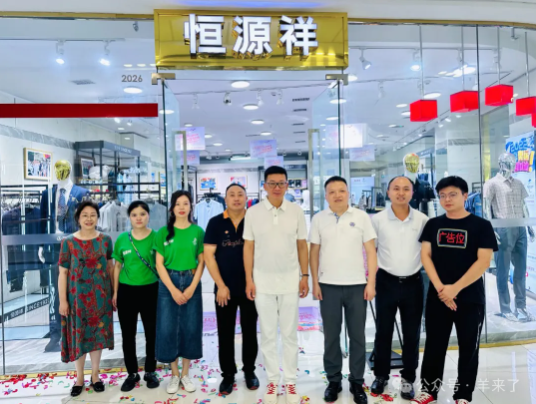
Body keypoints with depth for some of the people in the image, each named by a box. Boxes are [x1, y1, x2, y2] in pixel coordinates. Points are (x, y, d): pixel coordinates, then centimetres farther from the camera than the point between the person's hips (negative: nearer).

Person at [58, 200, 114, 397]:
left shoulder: (105, 240, 0)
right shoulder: (68, 242, -5)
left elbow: (111, 267, 5)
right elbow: (63, 272, -4)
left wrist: (115, 293, 4)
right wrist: (62, 300, -7)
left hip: (100, 295, 1)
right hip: (77, 296, -1)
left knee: (97, 333, 10)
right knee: (78, 335, 9)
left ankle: (95, 375, 27)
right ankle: (79, 377, 26)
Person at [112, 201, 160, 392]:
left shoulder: (156, 237, -6)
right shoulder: (122, 239, 0)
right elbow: (118, 266, 7)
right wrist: (115, 292, 7)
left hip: (151, 290, -1)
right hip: (127, 291, 2)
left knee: (152, 333, 9)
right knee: (128, 335, 11)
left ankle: (150, 372, 27)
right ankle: (132, 373, 28)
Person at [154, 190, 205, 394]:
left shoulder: (198, 231, 1)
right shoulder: (163, 232, -1)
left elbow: (201, 262, 1)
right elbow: (159, 264, -3)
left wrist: (192, 287, -9)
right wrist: (173, 289, -10)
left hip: (192, 283, 1)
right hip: (168, 283, 0)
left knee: (190, 327, 5)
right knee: (168, 328, 2)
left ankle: (185, 374, 23)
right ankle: (174, 374, 21)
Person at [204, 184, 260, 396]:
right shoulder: (215, 223, -1)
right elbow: (208, 256, -3)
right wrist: (221, 285, -8)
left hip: (250, 287, 0)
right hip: (225, 288, 0)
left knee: (249, 332, 12)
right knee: (225, 334, 9)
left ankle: (249, 371, 29)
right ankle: (228, 374, 25)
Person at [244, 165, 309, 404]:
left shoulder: (296, 211, -2)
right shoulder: (253, 212, -3)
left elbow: (302, 245, 3)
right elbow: (248, 247, -1)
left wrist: (305, 276, 0)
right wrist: (249, 280, -3)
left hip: (290, 281, 0)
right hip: (263, 281, 0)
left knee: (290, 334, 10)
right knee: (267, 334, 10)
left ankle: (291, 381, 24)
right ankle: (272, 380, 25)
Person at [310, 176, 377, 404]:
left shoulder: (361, 217, 0)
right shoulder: (318, 219, 2)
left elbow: (370, 251, 1)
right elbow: (314, 252, 5)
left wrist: (371, 282, -4)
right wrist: (314, 282, 0)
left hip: (357, 285, 0)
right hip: (328, 286, 1)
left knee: (357, 336, 9)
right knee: (331, 336, 10)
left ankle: (357, 382, 24)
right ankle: (333, 380, 25)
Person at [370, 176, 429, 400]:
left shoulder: (422, 220, -2)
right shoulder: (378, 220, -5)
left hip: (413, 282, 1)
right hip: (386, 281, 0)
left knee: (412, 334, 10)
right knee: (383, 332, 11)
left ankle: (408, 379, 28)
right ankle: (381, 375, 29)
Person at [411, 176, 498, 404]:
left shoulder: (481, 225, -3)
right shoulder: (433, 224, 5)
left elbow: (484, 261, -11)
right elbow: (425, 255, 0)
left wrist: (455, 288, -17)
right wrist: (439, 287, -13)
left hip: (470, 298, -2)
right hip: (437, 297, 2)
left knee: (468, 348, 8)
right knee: (434, 345, 10)